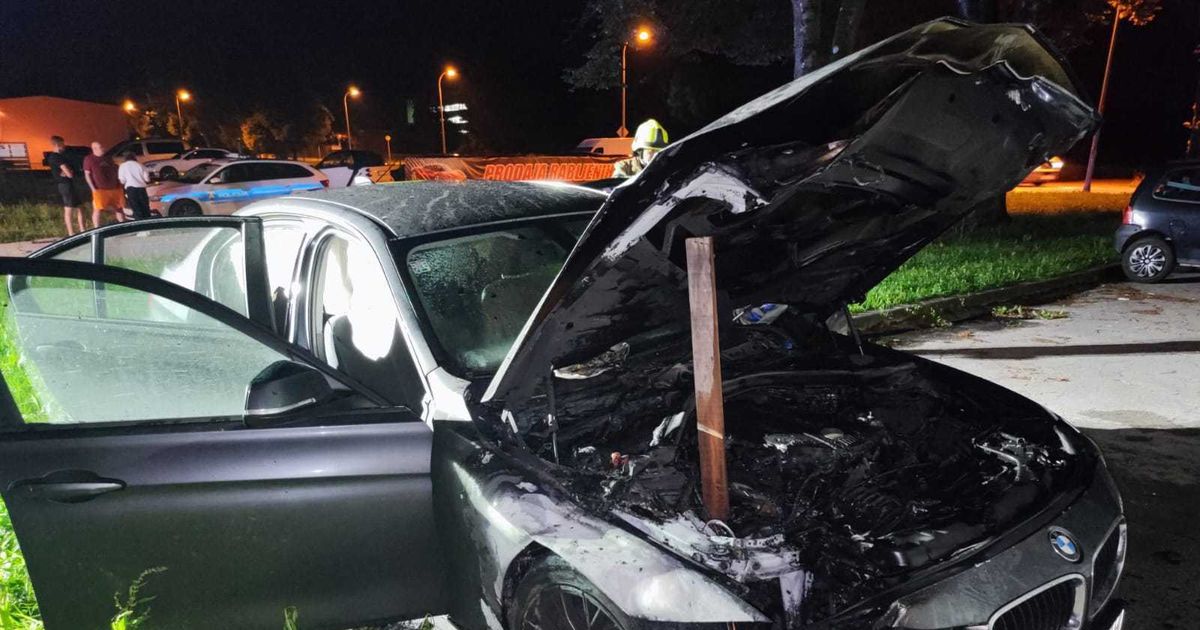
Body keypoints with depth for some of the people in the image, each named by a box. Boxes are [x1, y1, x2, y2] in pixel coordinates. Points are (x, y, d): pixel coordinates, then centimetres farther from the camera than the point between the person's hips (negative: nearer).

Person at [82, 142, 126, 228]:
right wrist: (93, 188, -11)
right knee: (97, 209, -8)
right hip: (99, 189, -5)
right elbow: (87, 174, -3)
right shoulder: (89, 159, 0)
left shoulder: (108, 158, 15)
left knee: (119, 208, 9)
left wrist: (119, 183, 11)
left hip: (114, 188, 5)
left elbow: (115, 170, 21)